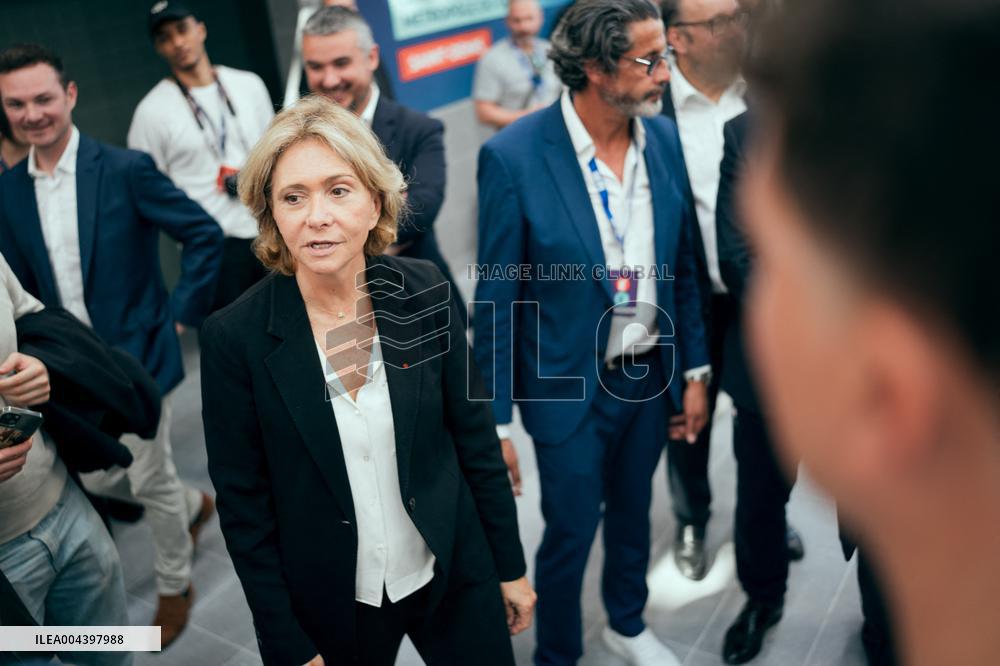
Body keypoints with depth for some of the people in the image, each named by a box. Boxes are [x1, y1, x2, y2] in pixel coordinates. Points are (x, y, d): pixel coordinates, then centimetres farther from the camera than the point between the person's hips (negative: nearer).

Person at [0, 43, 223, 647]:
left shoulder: (126, 169, -13)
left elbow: (205, 235, -10)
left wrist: (180, 316, -11)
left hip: (136, 357, -5)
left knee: (152, 482, 6)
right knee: (97, 478, 17)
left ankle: (175, 585, 32)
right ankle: (194, 505, 45)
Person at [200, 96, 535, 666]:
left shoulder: (426, 294, -12)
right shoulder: (236, 337, -16)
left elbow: (476, 438, -3)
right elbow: (244, 504, -9)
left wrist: (511, 567, 4)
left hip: (454, 579, 1)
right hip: (332, 607, -1)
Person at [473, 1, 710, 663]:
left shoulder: (664, 137, -4)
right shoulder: (513, 156, -20)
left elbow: (682, 266, 5)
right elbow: (497, 299, -14)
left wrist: (695, 370, 8)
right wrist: (495, 423, -11)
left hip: (651, 376, 5)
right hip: (570, 386, -4)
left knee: (632, 514, 24)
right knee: (570, 534, 12)